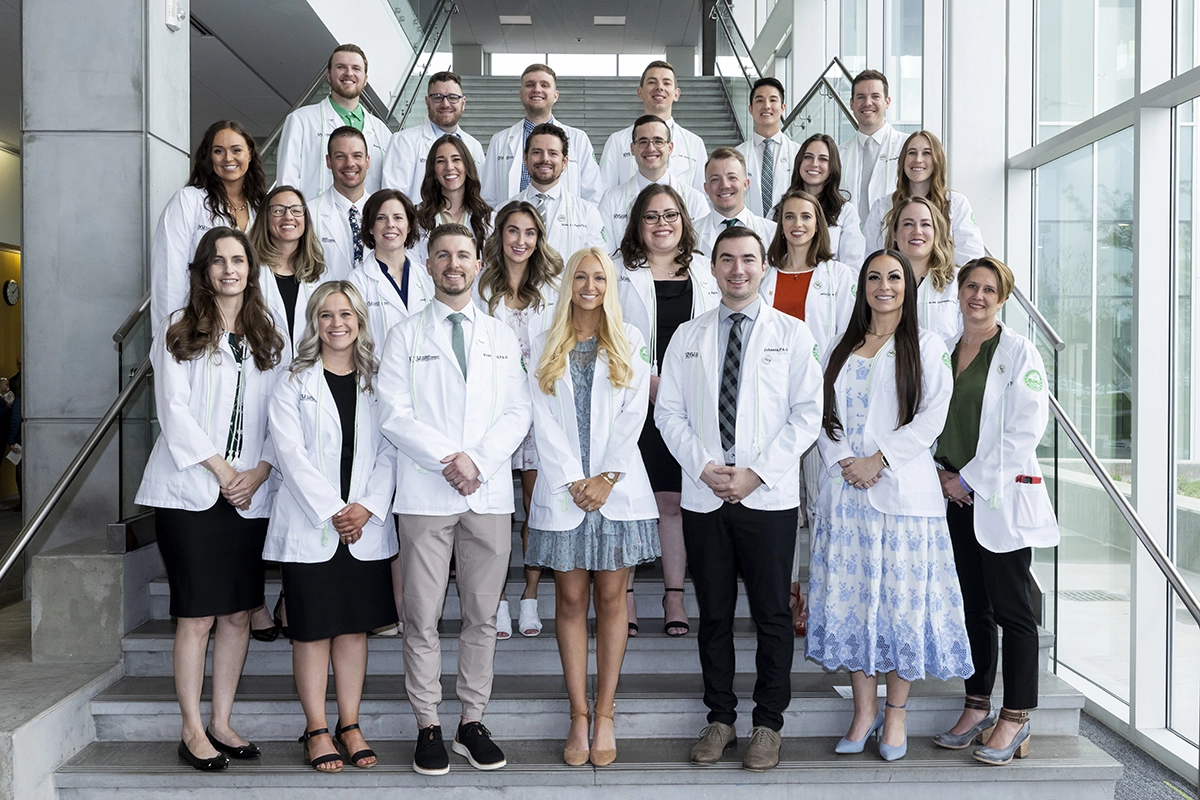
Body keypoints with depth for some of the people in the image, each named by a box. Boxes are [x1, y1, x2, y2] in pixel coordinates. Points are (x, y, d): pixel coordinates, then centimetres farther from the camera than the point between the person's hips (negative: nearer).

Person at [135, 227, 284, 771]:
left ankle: (221, 722, 20)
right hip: (191, 491, -4)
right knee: (195, 617, -1)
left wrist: (258, 471, -6)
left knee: (238, 614, 7)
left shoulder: (267, 338, 13)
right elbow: (174, 409, -6)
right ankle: (192, 731, 11)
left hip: (249, 494, 4)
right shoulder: (179, 331, 2)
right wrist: (221, 470, -11)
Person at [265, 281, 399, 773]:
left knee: (355, 625, 9)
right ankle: (316, 729, 15)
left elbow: (388, 452, 3)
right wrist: (333, 510, -14)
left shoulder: (377, 384, 10)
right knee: (312, 629, 3)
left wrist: (367, 507, -11)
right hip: (310, 525, -2)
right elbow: (291, 454, -7)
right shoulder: (294, 384, 2)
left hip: (366, 527, 3)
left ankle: (349, 724, 20)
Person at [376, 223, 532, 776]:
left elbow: (518, 413, 7)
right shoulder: (405, 336, 8)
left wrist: (479, 461, -9)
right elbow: (394, 414, -2)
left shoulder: (502, 337, 15)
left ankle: (473, 722, 17)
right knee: (422, 618, 1)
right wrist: (448, 459, -13)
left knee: (482, 615, 6)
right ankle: (428, 726, 13)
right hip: (425, 495, -2)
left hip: (490, 492, 2)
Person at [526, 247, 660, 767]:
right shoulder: (545, 349, 9)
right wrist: (573, 480, -8)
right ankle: (578, 717, 10)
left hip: (618, 487, 0)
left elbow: (633, 415, 0)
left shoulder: (630, 344, 8)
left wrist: (606, 478, -9)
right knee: (571, 599, 3)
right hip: (562, 488, 0)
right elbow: (544, 421, 1)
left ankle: (604, 715, 10)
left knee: (610, 597, 3)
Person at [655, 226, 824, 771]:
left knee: (772, 615, 4)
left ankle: (768, 724, 18)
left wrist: (757, 472, -11)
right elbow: (669, 412, 7)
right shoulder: (687, 337, 11)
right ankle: (720, 719, 22)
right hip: (704, 497, 2)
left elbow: (809, 413, -2)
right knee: (714, 614, 10)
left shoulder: (792, 334, 4)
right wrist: (704, 467, -8)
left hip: (769, 497, -2)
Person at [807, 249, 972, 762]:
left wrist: (879, 460, -13)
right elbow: (825, 413, 10)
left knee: (903, 598, 0)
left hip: (903, 489, -3)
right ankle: (865, 707, 17)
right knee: (849, 595, 5)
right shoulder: (843, 349, 16)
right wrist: (841, 461, -6)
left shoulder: (926, 348, 4)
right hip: (846, 488, 4)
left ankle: (896, 713, 14)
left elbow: (931, 418, -6)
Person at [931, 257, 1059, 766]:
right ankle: (977, 707, 21)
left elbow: (1025, 430, -11)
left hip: (1002, 496, -5)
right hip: (955, 496, 5)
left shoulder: (1019, 352, -4)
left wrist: (969, 478, -12)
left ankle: (1015, 718, 10)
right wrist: (941, 474, -1)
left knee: (1012, 609, 0)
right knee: (974, 607, 12)